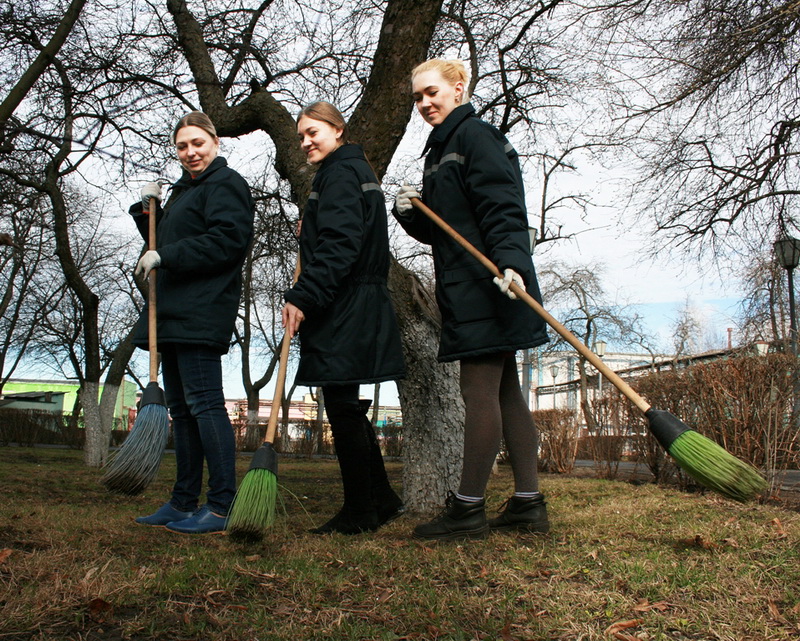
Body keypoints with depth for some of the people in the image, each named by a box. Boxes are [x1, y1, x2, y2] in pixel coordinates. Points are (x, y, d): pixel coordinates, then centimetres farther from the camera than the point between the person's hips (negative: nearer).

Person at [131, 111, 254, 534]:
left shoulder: (225, 184, -3)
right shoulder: (184, 190, 27)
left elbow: (227, 241, -18)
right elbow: (162, 242, 28)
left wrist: (164, 257, -16)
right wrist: (147, 210, 13)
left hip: (200, 313, -10)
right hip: (173, 313, 10)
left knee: (203, 402, -13)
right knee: (180, 408, 10)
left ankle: (222, 505, -10)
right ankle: (183, 501, 18)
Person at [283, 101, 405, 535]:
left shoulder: (339, 173, -8)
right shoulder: (356, 171, 24)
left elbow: (338, 244, -22)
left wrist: (302, 297, -25)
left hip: (344, 311, -11)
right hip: (354, 309, 11)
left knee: (342, 409, -6)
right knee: (348, 409, 14)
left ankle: (359, 513, 2)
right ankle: (381, 500, 21)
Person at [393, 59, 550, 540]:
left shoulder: (475, 135, -4)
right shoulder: (440, 149, 24)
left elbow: (503, 207, -16)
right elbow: (439, 231, 22)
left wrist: (510, 261, -30)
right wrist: (411, 212, 4)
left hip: (488, 285, -10)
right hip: (465, 290, 10)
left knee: (480, 390, -7)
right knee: (505, 391, 8)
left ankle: (468, 509, 0)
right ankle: (528, 504, 14)